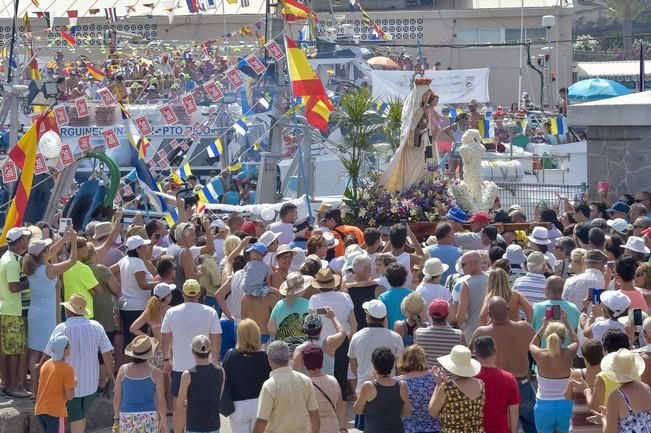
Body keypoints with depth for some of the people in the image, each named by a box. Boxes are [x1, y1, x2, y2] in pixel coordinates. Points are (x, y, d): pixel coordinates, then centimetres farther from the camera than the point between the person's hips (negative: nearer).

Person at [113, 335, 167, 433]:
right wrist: (164, 421, 7)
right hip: (148, 418, -2)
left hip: (127, 418, 2)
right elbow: (161, 401, -5)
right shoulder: (156, 373, -8)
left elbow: (116, 398, 1)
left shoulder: (123, 370, -3)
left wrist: (116, 418, 11)